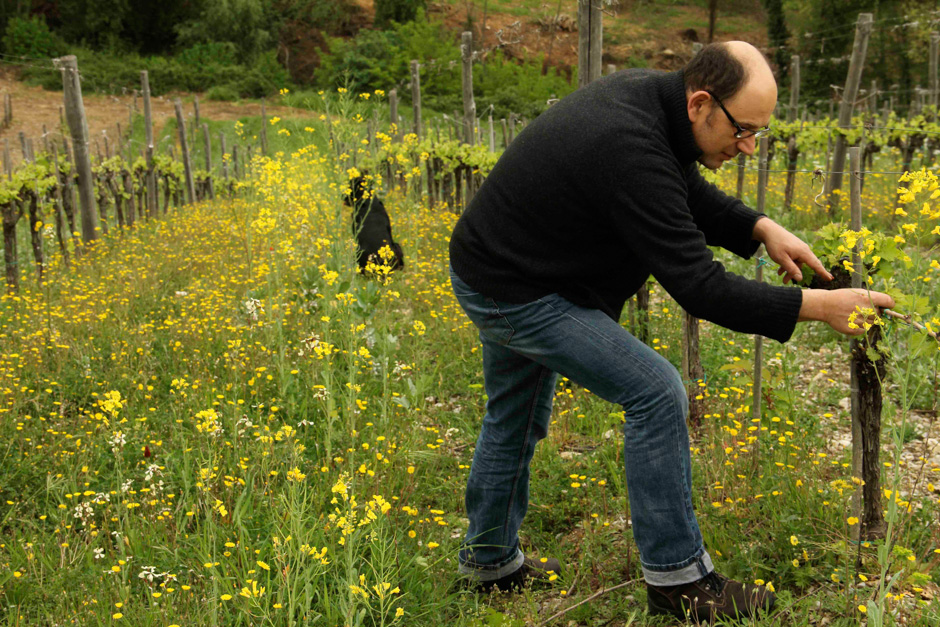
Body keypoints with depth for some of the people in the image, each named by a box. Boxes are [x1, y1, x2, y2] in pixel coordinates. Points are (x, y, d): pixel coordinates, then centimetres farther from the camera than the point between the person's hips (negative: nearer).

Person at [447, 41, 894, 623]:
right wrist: (815, 306, -27)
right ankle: (677, 578, -1)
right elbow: (698, 286, -30)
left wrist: (762, 228, -2)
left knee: (516, 418, 23)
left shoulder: (645, 91, -3)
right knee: (656, 393, -13)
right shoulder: (630, 151, -32)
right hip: (516, 292, -10)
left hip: (493, 266, 10)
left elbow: (687, 193, 13)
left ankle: (492, 562, 41)